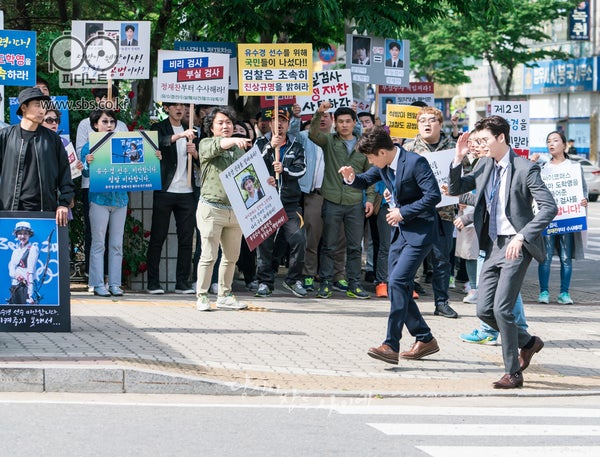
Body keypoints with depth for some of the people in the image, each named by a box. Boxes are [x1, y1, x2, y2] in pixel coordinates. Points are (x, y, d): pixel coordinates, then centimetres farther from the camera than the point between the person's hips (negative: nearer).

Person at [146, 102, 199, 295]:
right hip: (164, 191, -4)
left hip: (186, 192, 4)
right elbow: (157, 143, -20)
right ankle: (153, 282, 2)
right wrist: (179, 136, -32)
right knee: (157, 237, -1)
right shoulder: (159, 128, 3)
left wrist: (195, 153, -2)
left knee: (186, 239, 2)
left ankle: (183, 283, 6)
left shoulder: (190, 131, 18)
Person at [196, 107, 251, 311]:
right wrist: (234, 140, -41)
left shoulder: (239, 149, 17)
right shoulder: (206, 144, 1)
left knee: (231, 256, 10)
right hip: (212, 208, -5)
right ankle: (202, 297, 1)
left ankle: (224, 296, 21)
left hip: (235, 210, 6)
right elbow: (217, 146, -22)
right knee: (209, 256, -6)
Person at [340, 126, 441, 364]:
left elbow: (434, 195, -23)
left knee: (398, 282, -19)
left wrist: (403, 212, -19)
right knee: (397, 287, 10)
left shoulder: (415, 162, -19)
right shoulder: (383, 165, 5)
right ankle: (425, 339, 22)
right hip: (399, 231, 9)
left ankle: (391, 346, -21)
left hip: (420, 232, -9)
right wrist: (352, 177, -2)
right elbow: (365, 181, 21)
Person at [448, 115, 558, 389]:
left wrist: (522, 236, -24)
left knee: (502, 308, -12)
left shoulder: (525, 169, -13)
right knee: (484, 310, 6)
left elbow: (549, 207, -17)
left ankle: (513, 373, -1)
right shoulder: (484, 166, 8)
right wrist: (458, 158, -1)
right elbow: (455, 189, 14)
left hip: (517, 245, -7)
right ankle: (528, 342, 28)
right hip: (493, 245, 7)